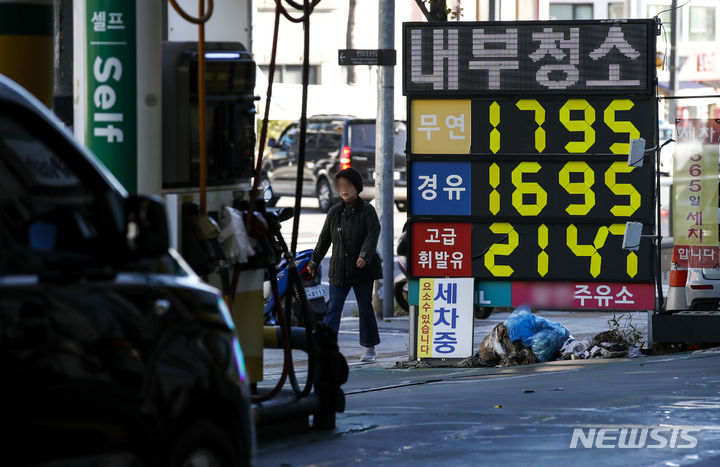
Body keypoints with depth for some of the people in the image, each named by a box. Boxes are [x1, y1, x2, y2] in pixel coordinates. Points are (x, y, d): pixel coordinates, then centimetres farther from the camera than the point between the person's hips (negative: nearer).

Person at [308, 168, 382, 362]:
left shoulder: (367, 210, -3)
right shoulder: (334, 212, 8)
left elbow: (373, 234, -13)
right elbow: (324, 238, 15)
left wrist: (364, 256, -28)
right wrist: (314, 261, 16)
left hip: (362, 270, -3)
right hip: (339, 269, 3)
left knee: (365, 308, 6)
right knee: (333, 308, -6)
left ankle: (370, 349, 18)